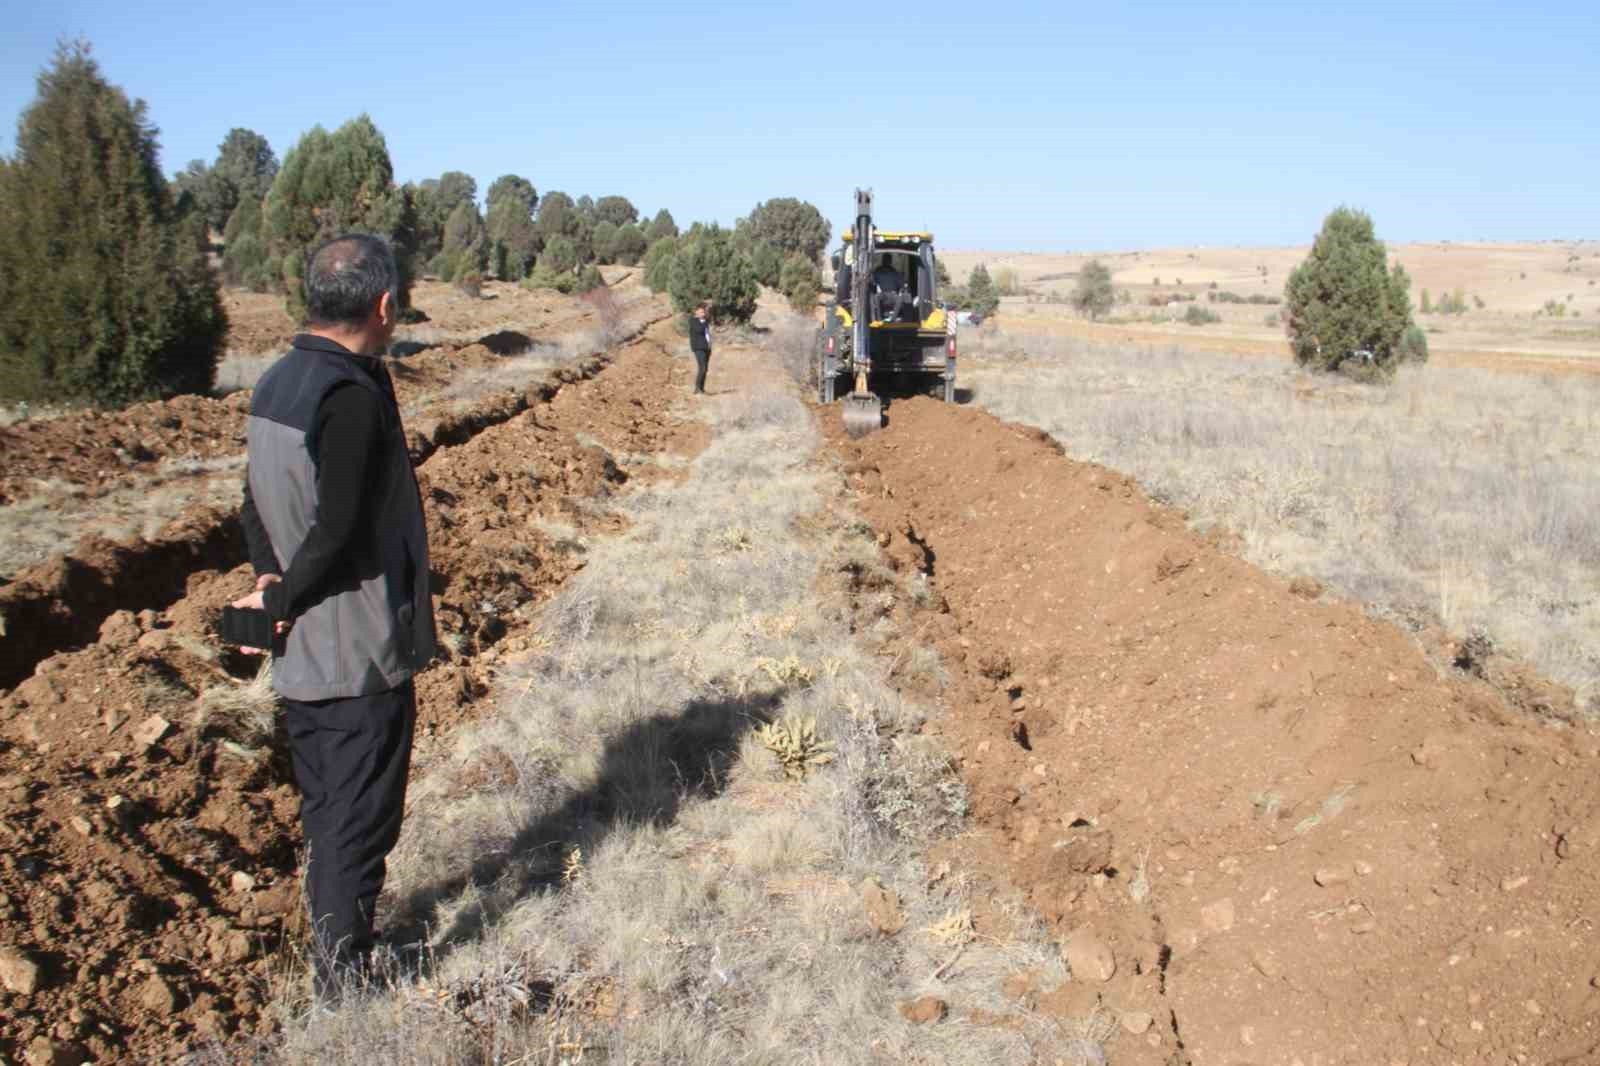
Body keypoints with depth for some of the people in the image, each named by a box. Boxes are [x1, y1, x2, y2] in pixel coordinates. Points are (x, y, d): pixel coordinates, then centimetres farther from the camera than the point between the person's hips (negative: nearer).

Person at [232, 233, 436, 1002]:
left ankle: (330, 945, 36)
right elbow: (340, 529, -23)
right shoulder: (353, 398, -21)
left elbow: (257, 504, 10)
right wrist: (280, 599, -10)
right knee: (360, 819, 4)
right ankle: (343, 982, 14)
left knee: (324, 809, 21)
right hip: (361, 651, -9)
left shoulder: (274, 386, 7)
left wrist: (269, 578, -3)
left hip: (300, 652, 9)